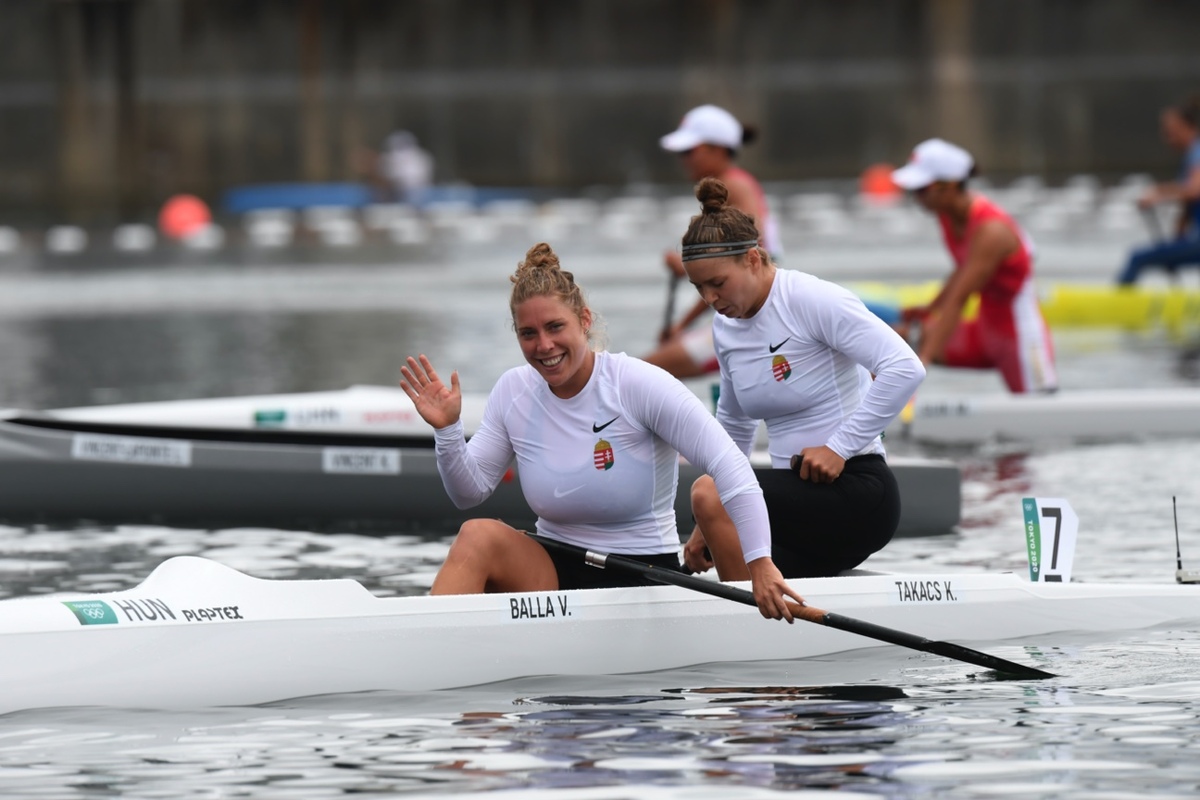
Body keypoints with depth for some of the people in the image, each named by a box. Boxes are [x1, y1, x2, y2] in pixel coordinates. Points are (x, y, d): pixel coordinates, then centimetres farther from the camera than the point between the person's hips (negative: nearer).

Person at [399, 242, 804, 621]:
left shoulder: (638, 385, -13)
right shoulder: (513, 391, 2)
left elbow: (730, 466, -18)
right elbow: (469, 492, 5)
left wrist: (760, 564, -26)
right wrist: (447, 430, -14)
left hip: (639, 578, -4)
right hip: (554, 571, 4)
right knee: (478, 534, -25)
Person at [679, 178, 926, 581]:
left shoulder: (812, 299, -14)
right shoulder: (725, 326, 10)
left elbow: (905, 369, -22)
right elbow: (734, 423, 24)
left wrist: (839, 447, -23)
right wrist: (709, 527, 18)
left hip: (855, 491, -8)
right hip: (799, 498, 8)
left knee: (708, 492, -27)